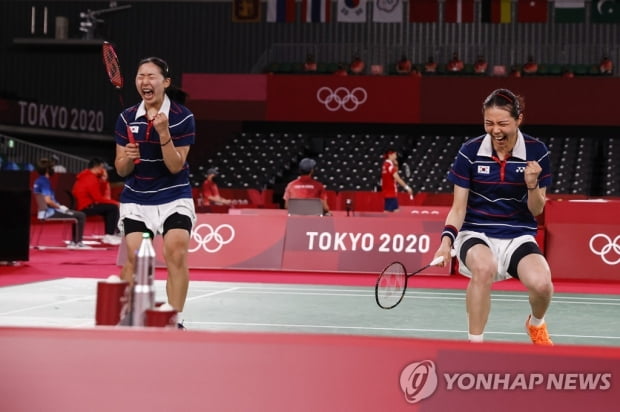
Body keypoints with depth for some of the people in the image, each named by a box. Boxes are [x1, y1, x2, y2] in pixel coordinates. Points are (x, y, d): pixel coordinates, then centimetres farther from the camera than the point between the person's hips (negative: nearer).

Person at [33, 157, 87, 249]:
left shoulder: (37, 181, 12)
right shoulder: (44, 182, -18)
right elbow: (48, 200, -29)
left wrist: (59, 206, 13)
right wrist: (60, 207, -13)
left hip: (46, 211, 10)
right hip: (50, 212, -10)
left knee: (77, 215, 23)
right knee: (81, 216, -7)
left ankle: (73, 242, 19)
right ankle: (78, 242, -2)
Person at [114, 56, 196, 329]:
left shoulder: (183, 117, -10)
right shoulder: (126, 119, -1)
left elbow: (176, 166, -14)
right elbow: (121, 170, 2)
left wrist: (164, 134, -27)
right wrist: (127, 158, -21)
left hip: (174, 197, -2)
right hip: (136, 199, 2)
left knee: (177, 254, -16)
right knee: (133, 258, -6)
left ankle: (175, 320, -9)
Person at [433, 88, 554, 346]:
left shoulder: (536, 152, -5)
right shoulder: (470, 152, -6)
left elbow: (536, 211, 1)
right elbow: (458, 208, -1)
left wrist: (532, 185, -19)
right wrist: (447, 241, -18)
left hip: (518, 235, 1)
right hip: (476, 234, -1)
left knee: (541, 284, -28)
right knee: (484, 267, -38)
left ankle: (536, 324, 12)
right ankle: (475, 343, -20)